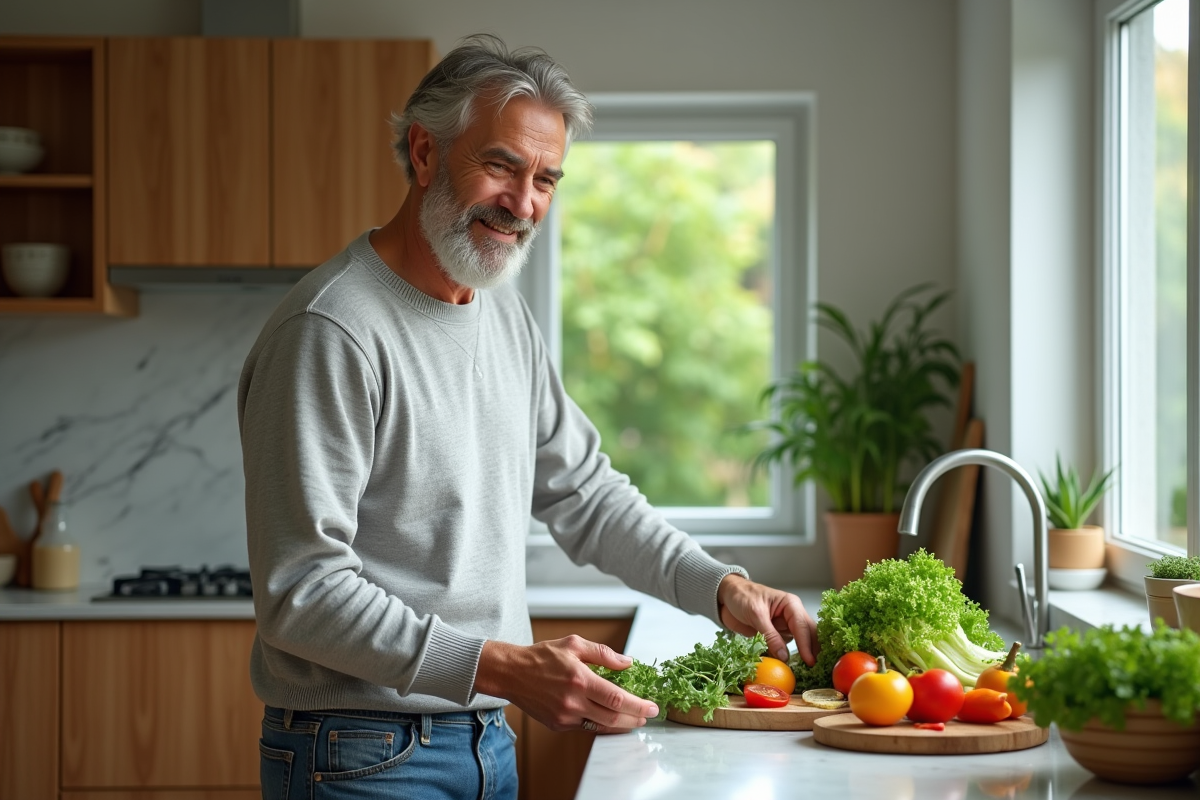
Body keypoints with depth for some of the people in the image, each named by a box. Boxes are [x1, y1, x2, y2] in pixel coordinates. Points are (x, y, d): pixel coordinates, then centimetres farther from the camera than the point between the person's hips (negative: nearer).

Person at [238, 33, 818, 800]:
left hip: (487, 738, 8)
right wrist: (506, 668, -29)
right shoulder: (331, 332, -19)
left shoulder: (508, 316, 9)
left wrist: (723, 588, 4)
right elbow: (301, 593, -23)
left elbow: (583, 491, 18)